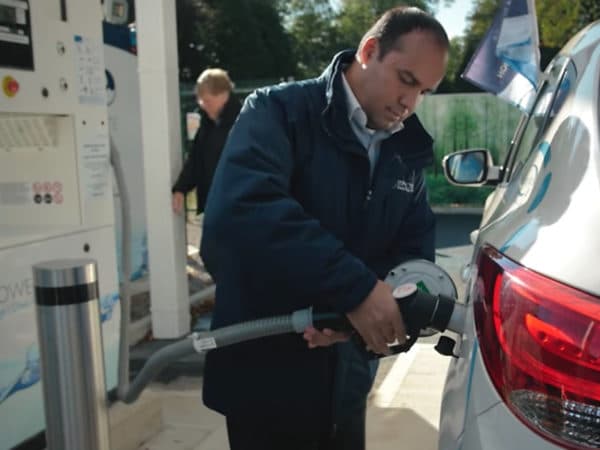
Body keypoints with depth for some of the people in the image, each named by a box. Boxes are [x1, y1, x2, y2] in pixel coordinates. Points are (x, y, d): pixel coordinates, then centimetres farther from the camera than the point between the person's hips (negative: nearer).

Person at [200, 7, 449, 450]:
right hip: (266, 376, -6)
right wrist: (355, 288, -34)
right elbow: (239, 207, -30)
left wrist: (364, 312, -18)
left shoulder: (406, 153, 7)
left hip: (346, 378, 6)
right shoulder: (280, 111, -13)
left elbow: (414, 251, 3)